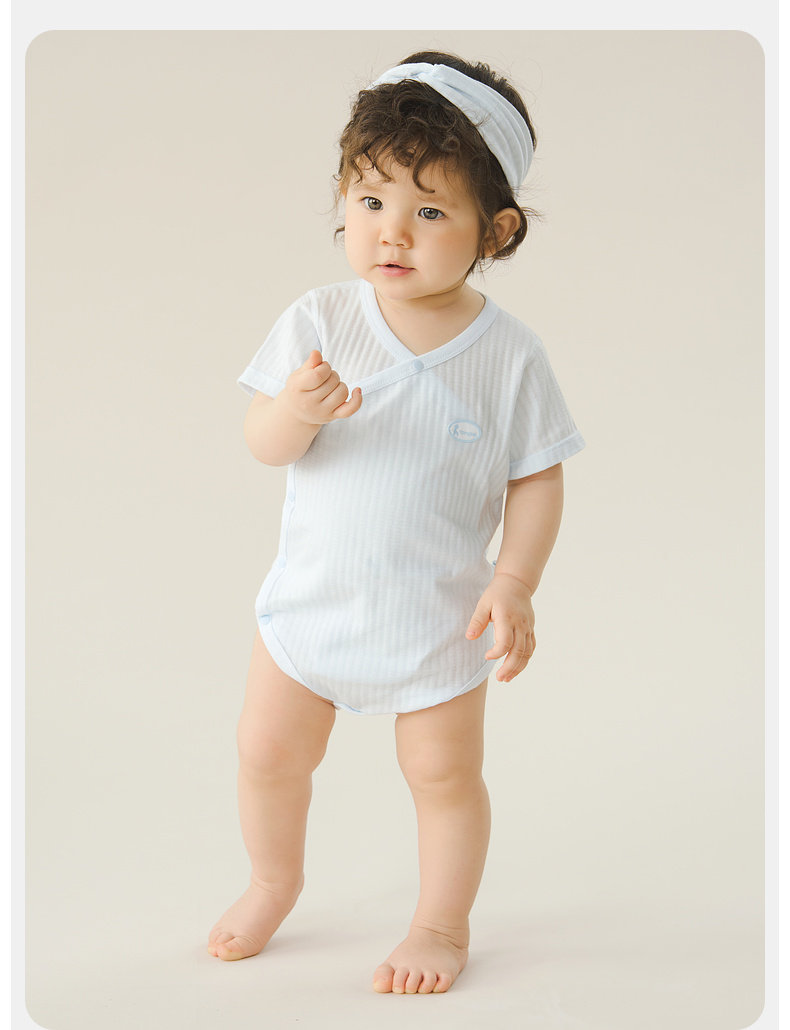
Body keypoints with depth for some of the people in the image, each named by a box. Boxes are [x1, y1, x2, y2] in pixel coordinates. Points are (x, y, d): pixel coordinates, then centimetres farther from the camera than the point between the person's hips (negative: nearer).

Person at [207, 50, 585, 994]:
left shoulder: (509, 354, -12)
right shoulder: (318, 322, -10)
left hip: (437, 614, -2)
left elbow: (536, 479, -5)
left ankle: (442, 925, 34)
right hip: (311, 597, 2)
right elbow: (262, 445, -11)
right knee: (267, 751, 15)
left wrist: (515, 583, -15)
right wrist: (297, 411, -32)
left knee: (444, 775, 9)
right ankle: (274, 880, 44)